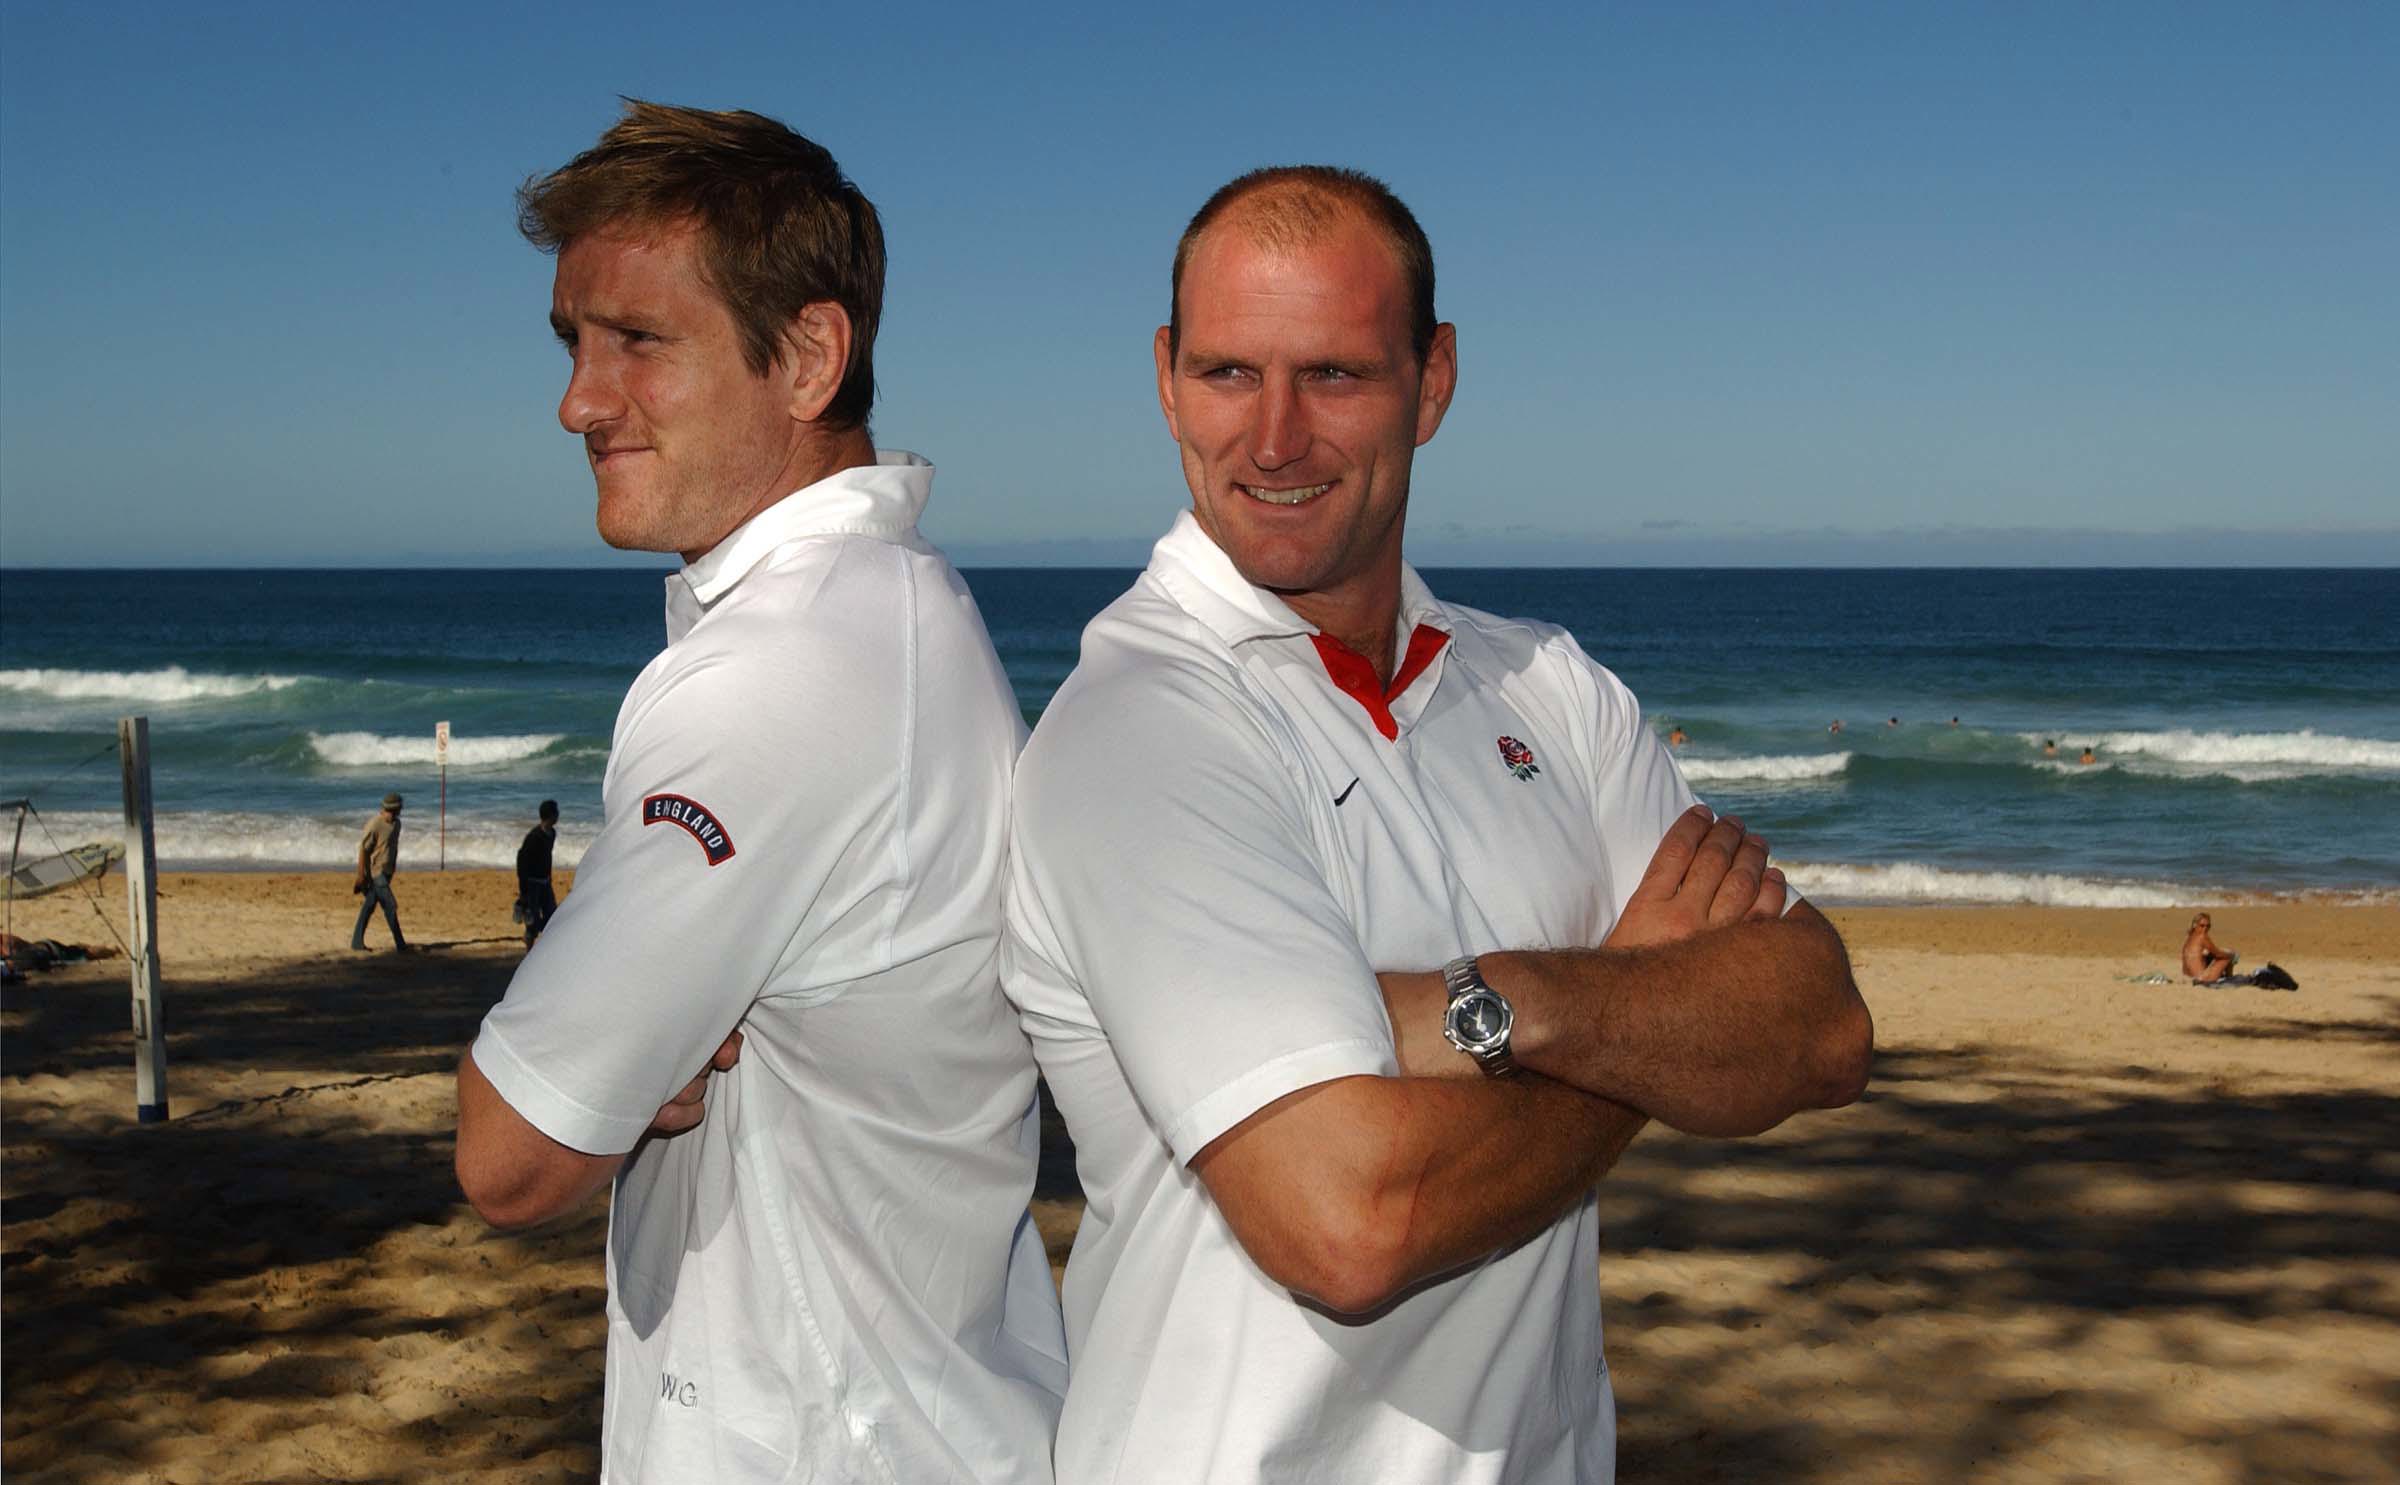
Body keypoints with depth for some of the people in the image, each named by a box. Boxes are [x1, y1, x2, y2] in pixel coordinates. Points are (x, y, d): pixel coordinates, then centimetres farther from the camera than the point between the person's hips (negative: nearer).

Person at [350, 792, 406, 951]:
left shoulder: (396, 824, 8)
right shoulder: (374, 826, -18)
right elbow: (363, 850, -16)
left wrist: (394, 867, 21)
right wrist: (361, 876, -17)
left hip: (386, 873, 8)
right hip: (375, 872, -8)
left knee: (369, 906, 11)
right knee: (390, 906, -8)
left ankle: (357, 942, 15)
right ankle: (400, 944, -5)